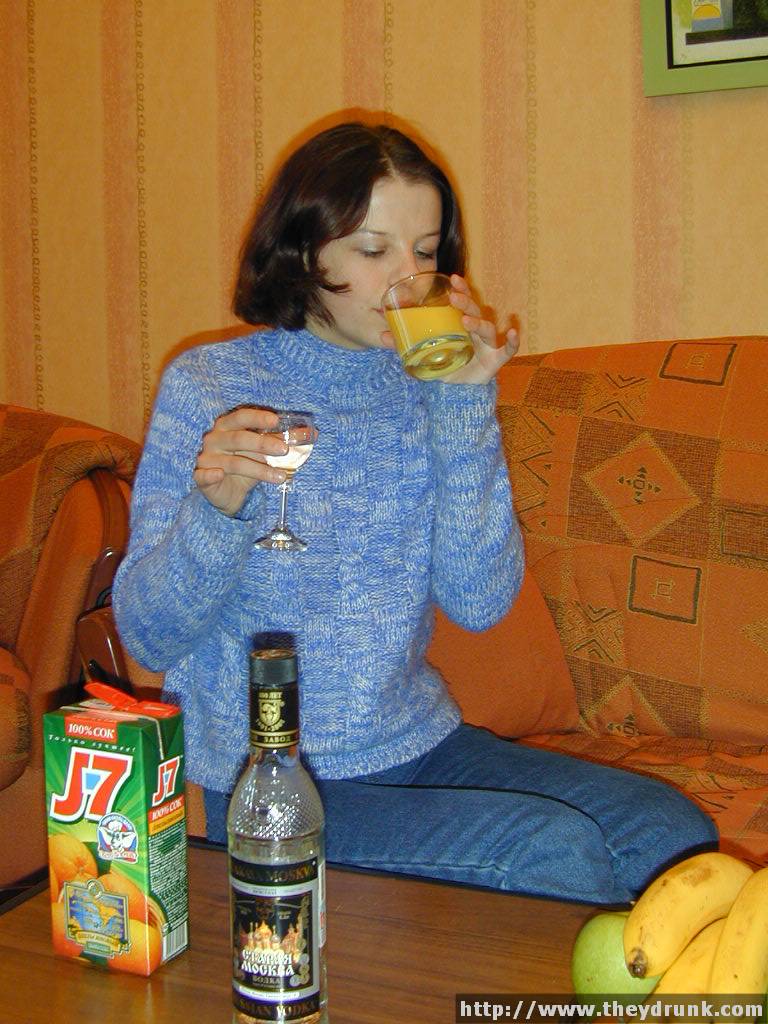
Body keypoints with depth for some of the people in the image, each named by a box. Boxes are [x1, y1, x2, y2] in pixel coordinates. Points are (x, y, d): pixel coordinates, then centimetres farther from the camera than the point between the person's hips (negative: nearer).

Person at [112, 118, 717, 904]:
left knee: (670, 831, -8)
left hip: (419, 746, 5)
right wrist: (215, 509, -29)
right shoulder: (208, 386, -8)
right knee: (555, 854, -21)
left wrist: (465, 403, -13)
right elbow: (146, 635, -10)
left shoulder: (425, 390, 3)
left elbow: (479, 602, -7)